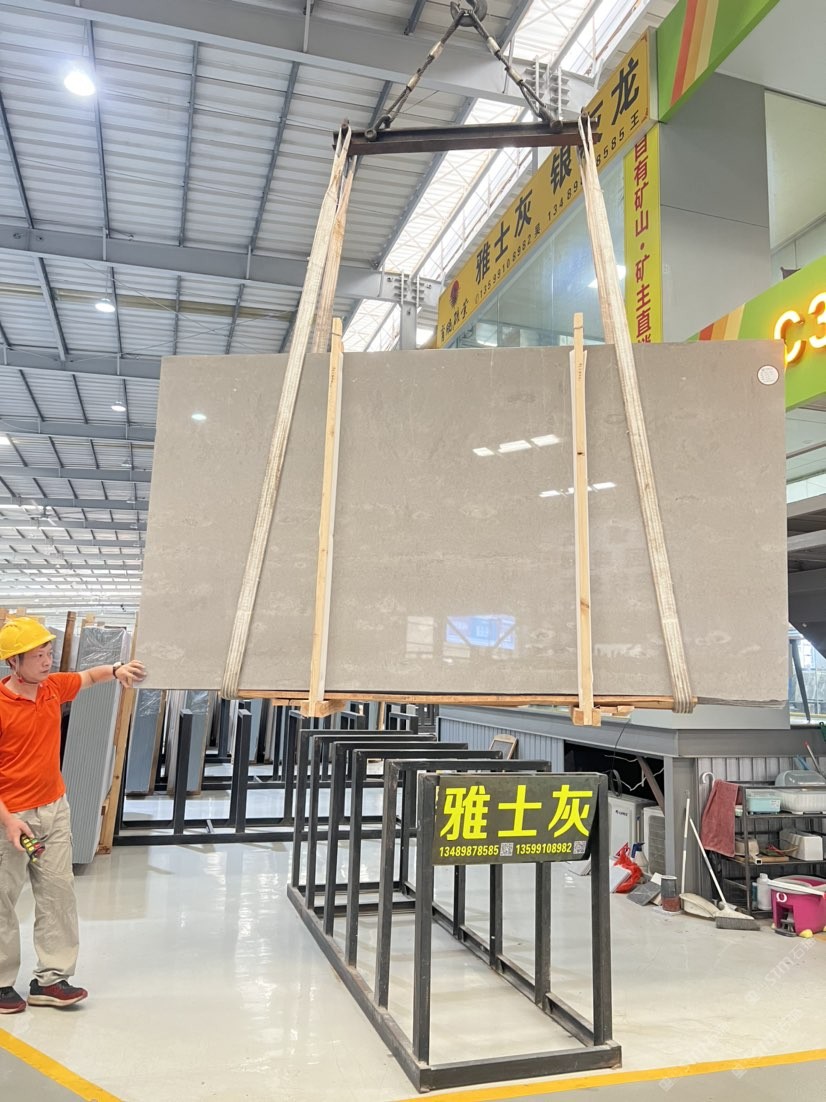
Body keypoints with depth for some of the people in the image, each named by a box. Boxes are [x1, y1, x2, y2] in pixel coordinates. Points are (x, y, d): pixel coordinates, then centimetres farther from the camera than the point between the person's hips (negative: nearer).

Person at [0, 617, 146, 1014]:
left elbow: (87, 678, 19)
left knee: (58, 893, 7)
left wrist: (116, 670, -3)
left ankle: (50, 979, 17)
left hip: (54, 808, 6)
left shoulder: (53, 687, -2)